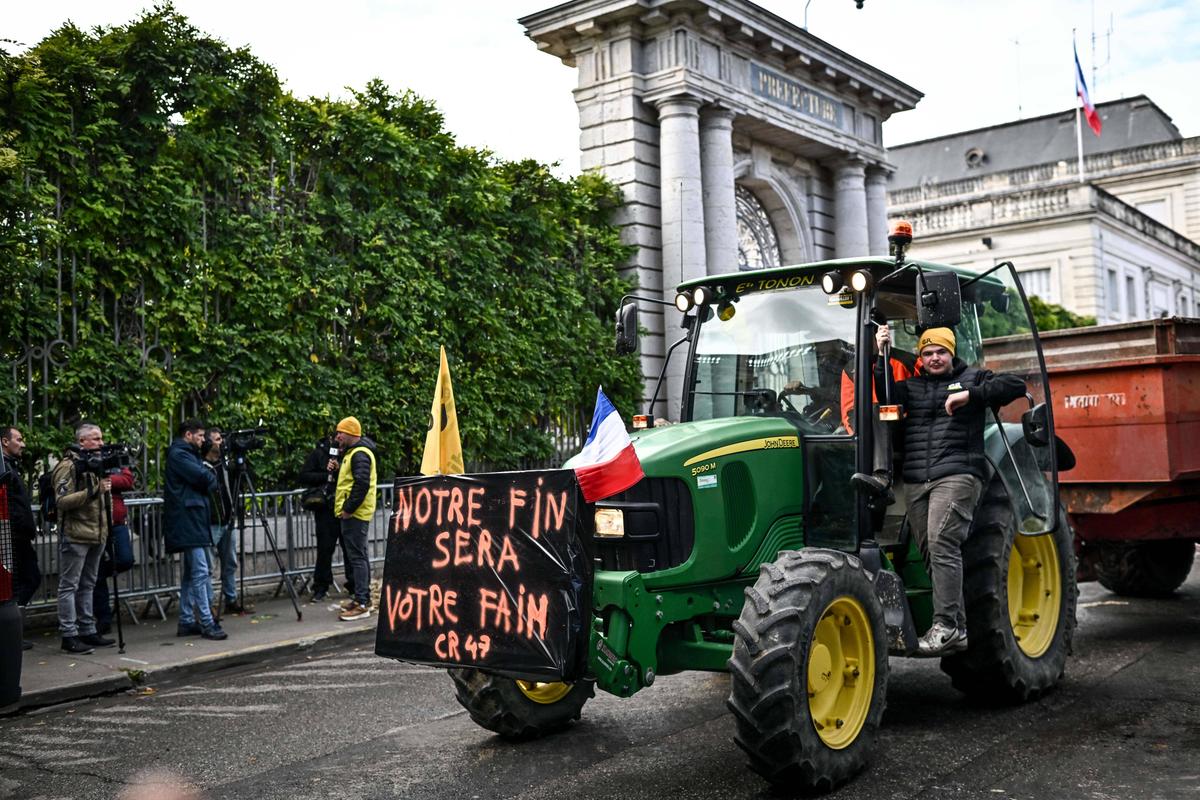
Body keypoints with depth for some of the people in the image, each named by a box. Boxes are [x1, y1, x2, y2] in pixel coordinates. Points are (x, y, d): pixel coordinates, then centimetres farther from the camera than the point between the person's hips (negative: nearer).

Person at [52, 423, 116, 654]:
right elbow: (61, 501, -20)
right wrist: (93, 491, -26)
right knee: (69, 585, -3)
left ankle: (87, 631, 19)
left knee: (87, 585, 14)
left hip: (96, 536, 9)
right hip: (75, 536, -9)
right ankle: (69, 636, -1)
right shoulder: (68, 465, -9)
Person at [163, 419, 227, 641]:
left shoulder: (187, 454, 22)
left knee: (190, 573, 12)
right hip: (188, 521, -11)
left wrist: (208, 480, 1)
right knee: (200, 573, -12)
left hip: (192, 521, 11)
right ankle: (207, 624, -13)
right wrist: (212, 479, 3)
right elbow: (205, 479, -16)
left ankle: (186, 622, 17)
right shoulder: (179, 454, -9)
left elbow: (205, 480, 20)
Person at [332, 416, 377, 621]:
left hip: (354, 514, -11)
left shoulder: (359, 454, -15)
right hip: (355, 513, 11)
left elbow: (362, 484, -25)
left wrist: (348, 508, -22)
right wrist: (339, 468, 10)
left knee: (357, 556, -10)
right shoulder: (353, 452, 18)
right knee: (359, 555, 15)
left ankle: (361, 604, -10)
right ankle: (364, 598, 23)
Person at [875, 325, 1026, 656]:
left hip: (956, 476, -5)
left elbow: (1015, 385, -1)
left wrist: (970, 395, -11)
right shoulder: (911, 388, 22)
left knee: (942, 545, -19)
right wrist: (879, 357, -3)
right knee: (931, 553, 4)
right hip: (915, 482, 5)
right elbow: (882, 396, 5)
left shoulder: (972, 378, 13)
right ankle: (959, 628, 11)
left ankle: (945, 625, -19)